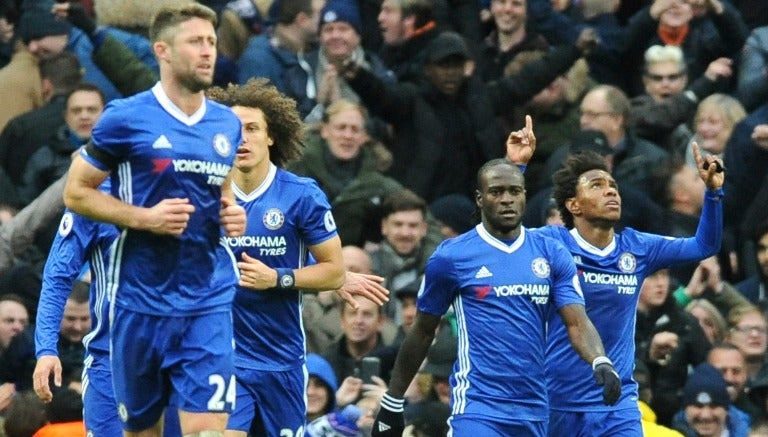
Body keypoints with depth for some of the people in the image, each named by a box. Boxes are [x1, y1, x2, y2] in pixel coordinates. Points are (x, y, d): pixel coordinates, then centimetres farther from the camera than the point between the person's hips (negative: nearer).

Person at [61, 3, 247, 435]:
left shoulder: (228, 125, 9)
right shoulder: (127, 118, -6)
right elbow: (76, 192, -2)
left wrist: (232, 213, 2)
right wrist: (146, 218, -15)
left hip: (208, 303, 2)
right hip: (141, 301, -2)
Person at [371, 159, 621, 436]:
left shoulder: (552, 255, 7)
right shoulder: (451, 257, -2)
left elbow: (577, 322, -1)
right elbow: (423, 332, 7)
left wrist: (600, 362, -23)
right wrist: (391, 402, 10)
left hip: (533, 411, 5)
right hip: (476, 408, -5)